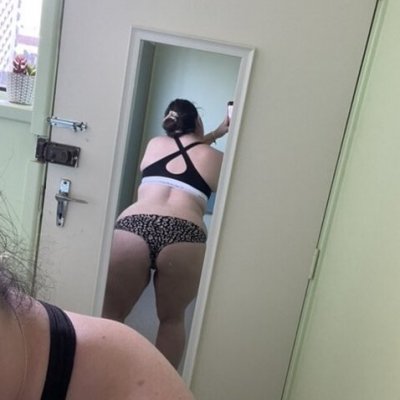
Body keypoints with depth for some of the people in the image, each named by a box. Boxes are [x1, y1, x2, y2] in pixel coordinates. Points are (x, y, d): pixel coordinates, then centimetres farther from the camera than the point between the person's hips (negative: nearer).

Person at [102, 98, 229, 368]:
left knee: (112, 313, 20)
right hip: (183, 238, -1)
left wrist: (215, 134, 51)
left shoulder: (154, 144, 25)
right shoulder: (216, 158, 17)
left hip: (132, 229, 1)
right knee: (172, 319, 22)